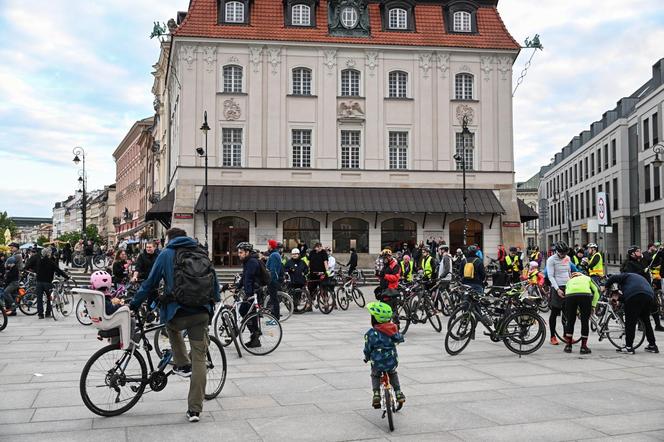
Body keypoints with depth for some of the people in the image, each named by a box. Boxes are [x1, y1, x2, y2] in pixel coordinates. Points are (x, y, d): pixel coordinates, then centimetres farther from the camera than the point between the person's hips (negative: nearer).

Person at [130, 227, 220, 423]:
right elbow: (214, 280, 21)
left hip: (178, 313, -2)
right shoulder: (202, 253, 16)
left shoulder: (166, 254, 7)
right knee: (199, 359, 7)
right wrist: (215, 301, 37)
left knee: (172, 327, 35)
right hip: (202, 313, 2)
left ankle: (182, 365, 25)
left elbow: (150, 282, 7)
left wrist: (133, 305, 16)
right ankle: (195, 409, 6)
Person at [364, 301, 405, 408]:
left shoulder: (371, 333, -13)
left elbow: (368, 349, -6)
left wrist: (367, 358, 14)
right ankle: (398, 393, 27)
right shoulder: (393, 330, -3)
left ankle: (376, 395, 10)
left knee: (375, 376, 26)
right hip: (392, 362, 3)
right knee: (393, 374, 32)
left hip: (377, 363, -3)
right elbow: (400, 339, 13)